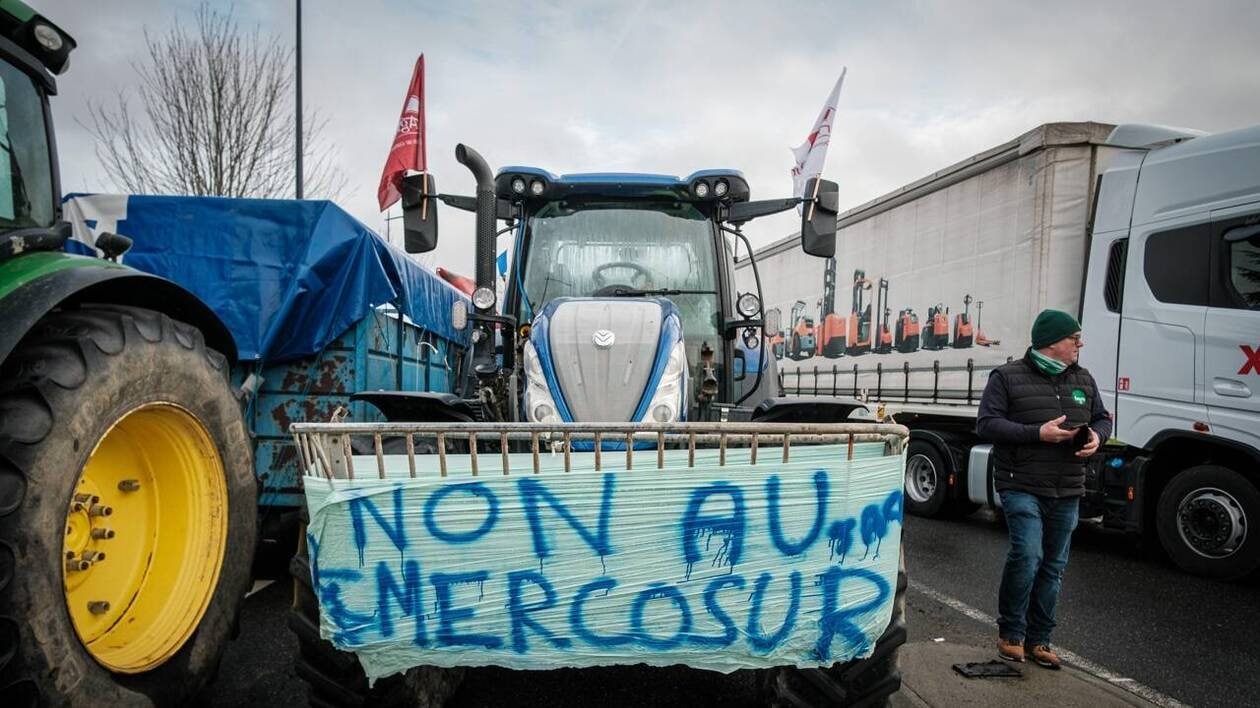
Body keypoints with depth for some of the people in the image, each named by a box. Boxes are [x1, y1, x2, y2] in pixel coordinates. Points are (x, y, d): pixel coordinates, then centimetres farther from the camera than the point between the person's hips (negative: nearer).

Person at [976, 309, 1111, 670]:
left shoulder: (1083, 380, 14)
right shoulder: (1008, 377, -4)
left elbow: (1102, 419, 23)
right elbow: (987, 424, -11)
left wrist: (1096, 436, -2)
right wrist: (1037, 433, -20)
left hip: (1067, 492, 6)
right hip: (1022, 487, -6)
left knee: (1053, 566, 10)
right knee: (1027, 555, -19)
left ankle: (1038, 639, 23)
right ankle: (1011, 632, 1)